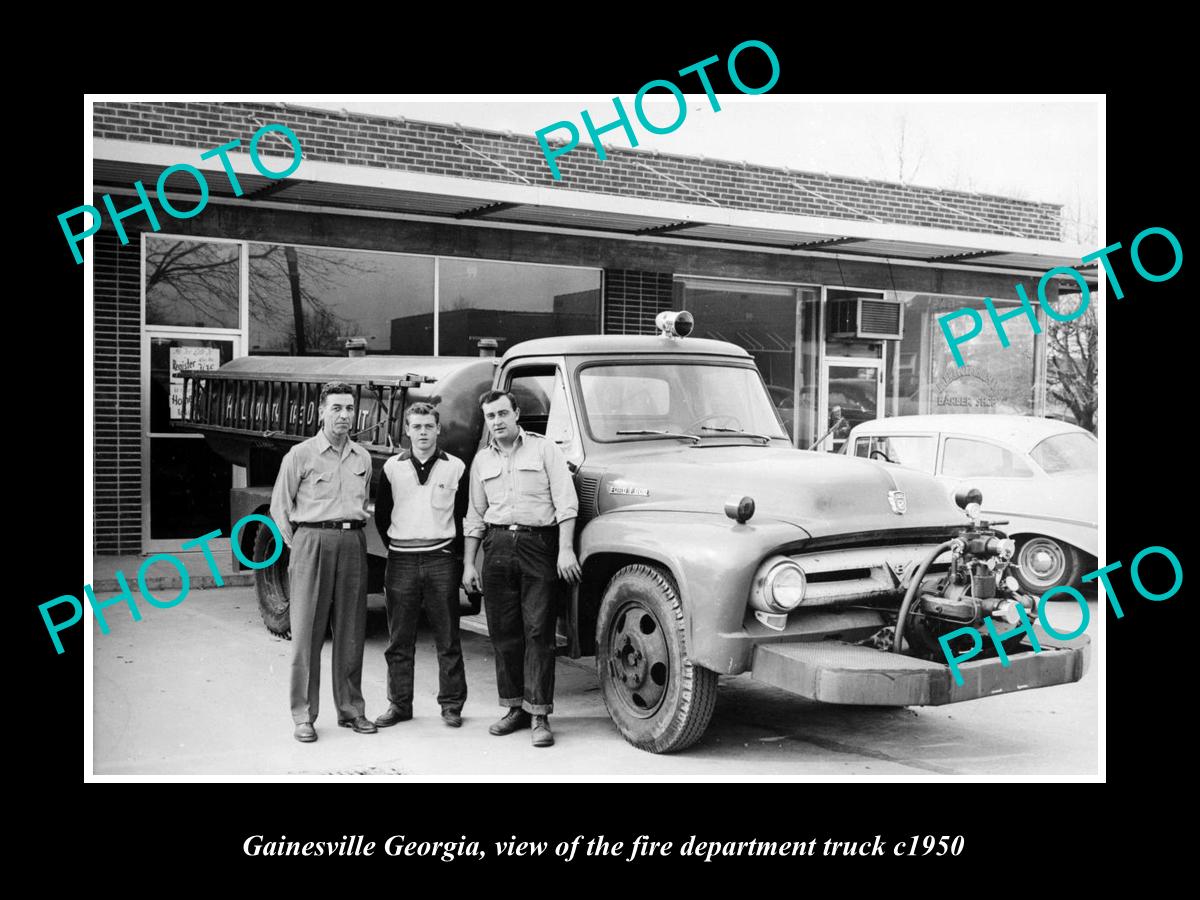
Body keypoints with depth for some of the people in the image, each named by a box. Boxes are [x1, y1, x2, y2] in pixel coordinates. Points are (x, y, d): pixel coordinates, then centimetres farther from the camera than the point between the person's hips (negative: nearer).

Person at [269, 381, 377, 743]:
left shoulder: (362, 458, 12)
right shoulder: (301, 455, -1)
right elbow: (279, 506, 2)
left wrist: (354, 533, 11)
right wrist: (300, 547, -1)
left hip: (352, 544, 4)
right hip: (312, 541, -4)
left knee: (351, 633, 8)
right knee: (307, 634, -2)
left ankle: (351, 709, 17)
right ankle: (304, 716, 4)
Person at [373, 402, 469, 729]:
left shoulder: (456, 467, 2)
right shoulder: (393, 467, 7)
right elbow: (381, 513, 15)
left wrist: (456, 552, 4)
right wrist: (394, 548, 10)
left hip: (441, 558, -2)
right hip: (401, 561, 2)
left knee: (447, 637, 3)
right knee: (399, 639, 6)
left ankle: (451, 704, 11)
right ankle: (399, 704, 16)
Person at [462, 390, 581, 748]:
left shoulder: (544, 449, 3)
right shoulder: (482, 460, 16)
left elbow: (565, 502, -3)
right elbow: (475, 516, 18)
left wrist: (565, 549, -12)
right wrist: (468, 564, 12)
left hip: (538, 545, -4)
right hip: (497, 546, 4)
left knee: (539, 631, -6)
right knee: (503, 631, 5)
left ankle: (540, 715, -4)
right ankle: (516, 708, 16)